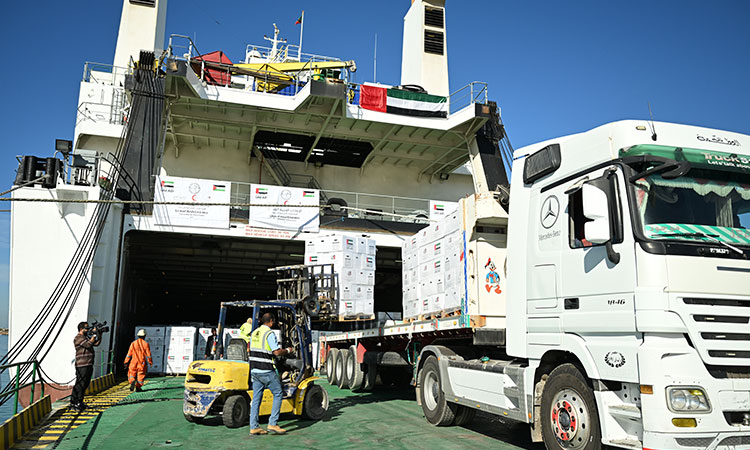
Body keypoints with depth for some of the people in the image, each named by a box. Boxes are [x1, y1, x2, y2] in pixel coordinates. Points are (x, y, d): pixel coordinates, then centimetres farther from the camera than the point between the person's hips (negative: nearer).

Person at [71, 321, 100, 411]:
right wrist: (94, 334, -14)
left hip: (89, 365, 9)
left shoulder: (87, 338, 19)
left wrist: (99, 335, 7)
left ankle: (79, 402, 19)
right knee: (80, 384, -8)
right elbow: (88, 344, -19)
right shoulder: (78, 338, -8)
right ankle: (74, 403, -3)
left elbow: (96, 343, 17)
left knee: (85, 384, 12)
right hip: (82, 366, -9)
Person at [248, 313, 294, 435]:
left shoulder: (254, 333, 12)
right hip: (266, 371, -8)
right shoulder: (269, 333, -12)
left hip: (254, 370, 8)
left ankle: (254, 426, 9)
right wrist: (288, 350, 1)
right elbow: (277, 352, -16)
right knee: (278, 394, 3)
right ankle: (273, 423, -1)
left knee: (256, 398, 9)